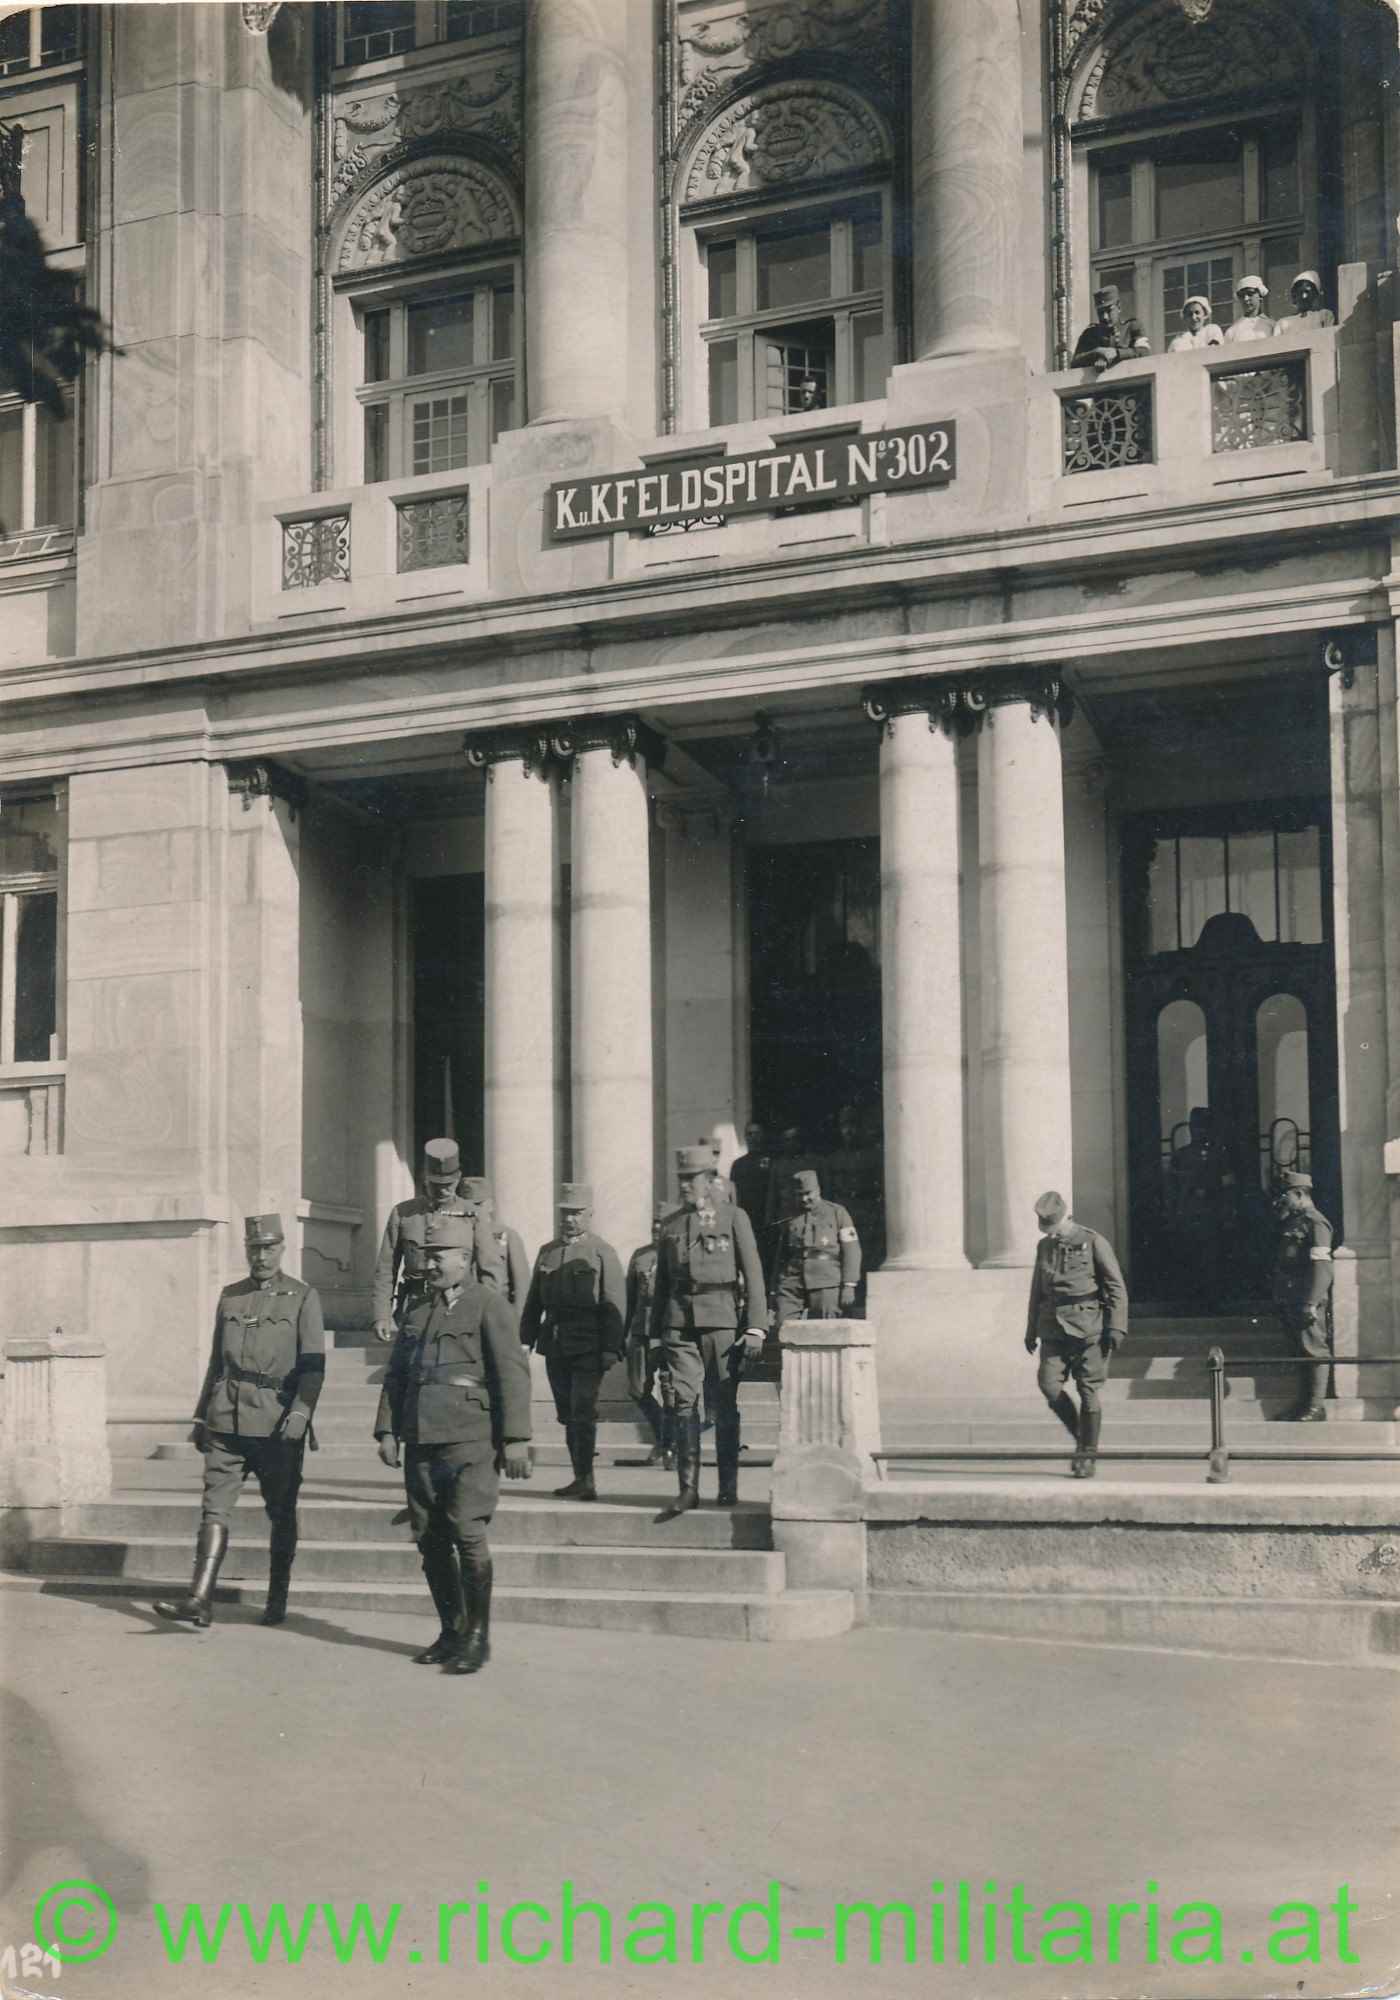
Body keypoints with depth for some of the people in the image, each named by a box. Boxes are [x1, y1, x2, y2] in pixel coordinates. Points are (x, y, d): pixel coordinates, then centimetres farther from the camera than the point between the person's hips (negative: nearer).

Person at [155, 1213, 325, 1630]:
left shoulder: (302, 1297, 1)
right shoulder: (230, 1297, 13)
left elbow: (313, 1363, -6)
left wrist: (300, 1412, -19)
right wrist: (201, 1416, 18)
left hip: (277, 1424, -3)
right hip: (227, 1420, 3)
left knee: (281, 1514, 7)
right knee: (215, 1506, -7)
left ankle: (277, 1601, 18)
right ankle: (200, 1600, -12)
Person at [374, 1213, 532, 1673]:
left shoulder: (488, 1304, -2)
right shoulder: (417, 1310, 18)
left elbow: (512, 1373, -7)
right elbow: (395, 1374, 20)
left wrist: (516, 1438, -12)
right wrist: (387, 1430, 9)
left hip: (470, 1441, -6)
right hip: (421, 1442, 6)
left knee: (468, 1534, -9)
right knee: (430, 1540, 7)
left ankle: (477, 1637, 0)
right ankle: (450, 1633, 17)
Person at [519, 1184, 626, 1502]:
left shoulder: (602, 1253, -1)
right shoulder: (547, 1252, 15)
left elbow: (614, 1305, -6)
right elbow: (533, 1301, 18)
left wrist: (611, 1348, -14)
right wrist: (525, 1339, 10)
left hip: (588, 1348, -6)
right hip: (555, 1346, 6)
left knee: (582, 1411, -11)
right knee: (567, 1414, 9)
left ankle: (585, 1480, -9)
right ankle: (580, 1479, 16)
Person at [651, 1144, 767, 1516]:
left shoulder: (734, 1217, 4)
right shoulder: (671, 1225, 14)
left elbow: (753, 1275, 0)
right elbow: (661, 1282, 18)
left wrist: (756, 1328, -7)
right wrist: (656, 1332, 14)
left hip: (721, 1322, -2)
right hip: (679, 1323, 2)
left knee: (725, 1407, 2)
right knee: (685, 1403, -6)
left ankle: (729, 1488, 12)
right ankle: (688, 1489, -4)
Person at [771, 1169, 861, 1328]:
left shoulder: (837, 1213, 8)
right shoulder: (791, 1220, 19)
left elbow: (851, 1250, 1)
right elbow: (781, 1256, 22)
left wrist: (849, 1286, -8)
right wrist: (775, 1290, 15)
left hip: (826, 1285, -4)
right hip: (793, 1284, 4)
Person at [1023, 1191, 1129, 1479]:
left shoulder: (1094, 1243, -3)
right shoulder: (1044, 1246, 13)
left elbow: (1117, 1288, -5)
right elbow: (1037, 1291, 21)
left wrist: (1116, 1327, -12)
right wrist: (1031, 1329, 19)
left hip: (1088, 1327, -4)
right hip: (1054, 1328, 4)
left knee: (1088, 1392, -4)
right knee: (1049, 1384, -10)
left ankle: (1088, 1456, 5)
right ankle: (1080, 1436, 11)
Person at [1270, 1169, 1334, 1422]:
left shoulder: (1314, 1223, -10)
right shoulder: (1293, 1223, 20)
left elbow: (1322, 1267, -18)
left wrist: (1311, 1303, -24)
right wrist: (1280, 1303, 23)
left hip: (1308, 1303, -10)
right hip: (1291, 1301, 10)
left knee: (1314, 1351, -6)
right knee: (1306, 1351, 12)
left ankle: (1316, 1407, -5)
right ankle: (1308, 1404, 17)